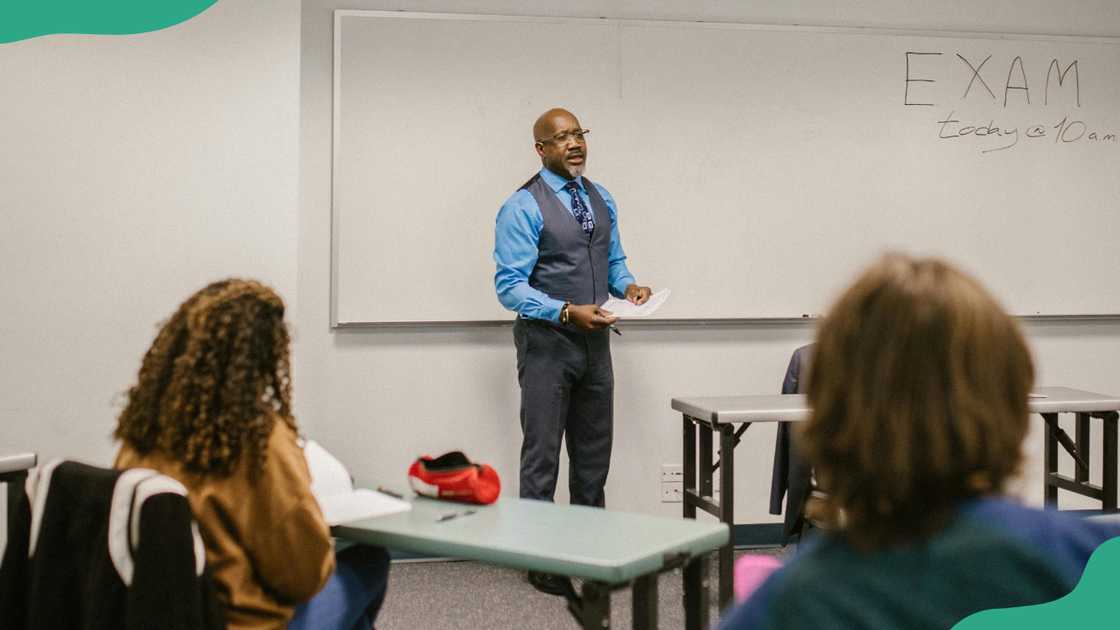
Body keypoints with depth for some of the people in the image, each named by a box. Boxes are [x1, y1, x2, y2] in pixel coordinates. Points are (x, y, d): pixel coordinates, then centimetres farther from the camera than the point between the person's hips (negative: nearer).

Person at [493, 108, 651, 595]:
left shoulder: (602, 200, 10)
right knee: (542, 455, 2)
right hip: (547, 342, -6)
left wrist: (628, 284, -6)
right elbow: (510, 286, -15)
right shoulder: (522, 208, -11)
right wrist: (566, 312, -27)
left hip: (595, 341, 7)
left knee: (594, 454, 14)